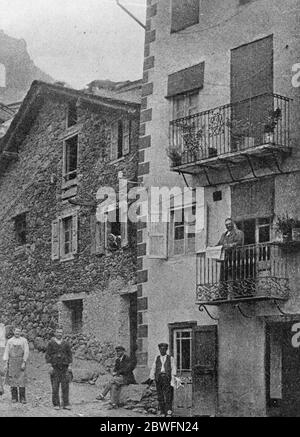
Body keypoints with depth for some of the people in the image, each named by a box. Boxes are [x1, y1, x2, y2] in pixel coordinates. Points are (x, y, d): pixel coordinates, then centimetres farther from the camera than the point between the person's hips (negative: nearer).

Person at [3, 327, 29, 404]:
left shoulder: (24, 340, 3)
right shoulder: (10, 341, 9)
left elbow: (26, 352, -2)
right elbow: (6, 353, 7)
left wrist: (24, 363, -12)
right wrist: (5, 364, -2)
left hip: (21, 362, -2)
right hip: (12, 362, 2)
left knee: (21, 380, -6)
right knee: (12, 380, 2)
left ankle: (22, 398, -2)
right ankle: (14, 397, 10)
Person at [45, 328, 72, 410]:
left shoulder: (66, 343, 10)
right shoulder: (51, 343, 3)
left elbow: (69, 355, 11)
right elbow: (48, 355, 0)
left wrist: (69, 366, 1)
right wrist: (50, 366, -9)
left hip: (65, 367, 2)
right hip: (55, 367, -2)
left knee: (65, 386, -2)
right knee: (55, 386, -1)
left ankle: (65, 404, 3)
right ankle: (56, 404, 5)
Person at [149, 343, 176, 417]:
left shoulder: (170, 358, 10)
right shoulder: (156, 358, 15)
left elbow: (173, 368, 5)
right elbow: (153, 368, 11)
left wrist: (173, 377, -8)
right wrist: (151, 378, 2)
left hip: (167, 377, -2)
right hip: (159, 377, 2)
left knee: (168, 395, -9)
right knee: (160, 395, 1)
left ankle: (169, 412, -10)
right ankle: (162, 412, 8)